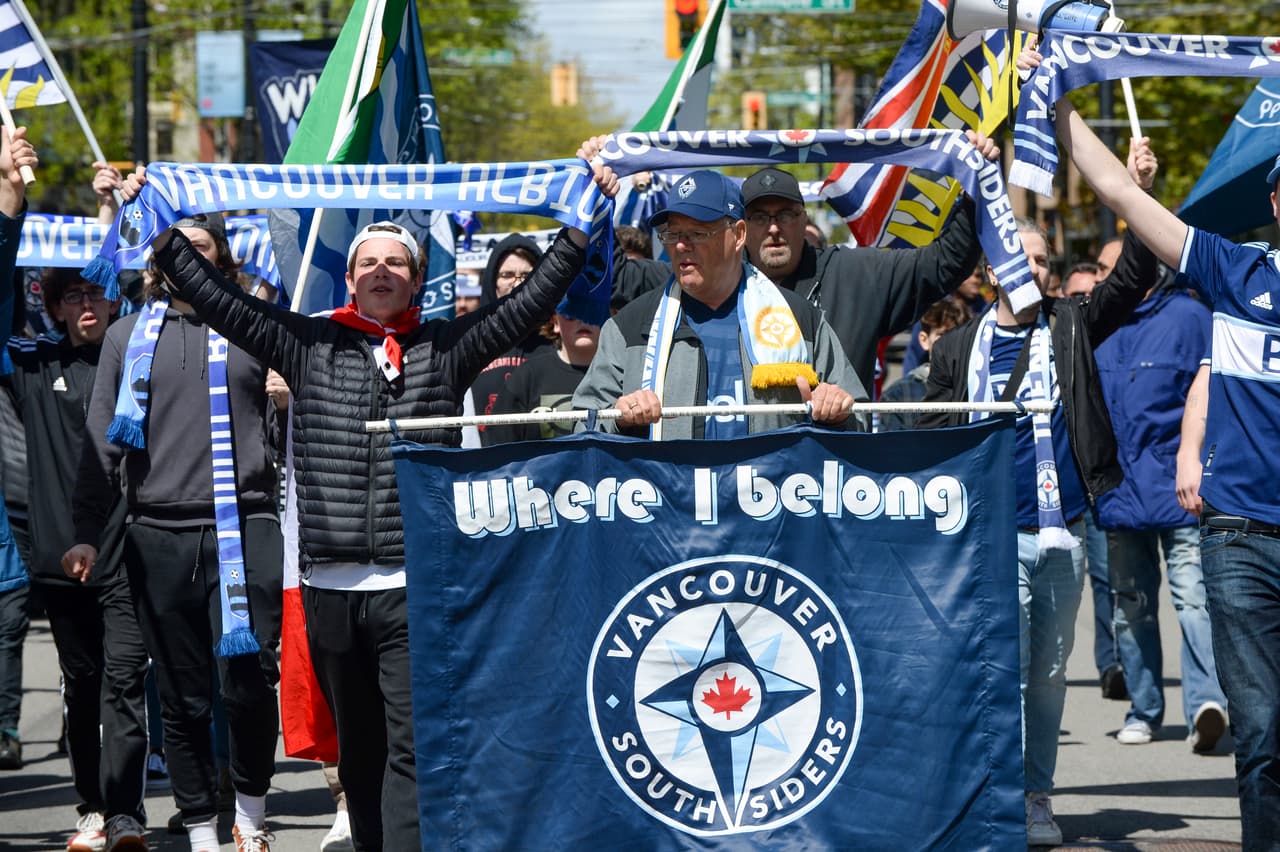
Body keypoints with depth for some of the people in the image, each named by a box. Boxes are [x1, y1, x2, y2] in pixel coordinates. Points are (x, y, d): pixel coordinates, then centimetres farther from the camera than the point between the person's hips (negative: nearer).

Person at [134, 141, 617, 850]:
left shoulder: (445, 347, 8)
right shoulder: (309, 344, 12)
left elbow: (533, 298, 5)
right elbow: (216, 297, 12)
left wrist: (584, 220, 1)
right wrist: (158, 233, 10)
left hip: (415, 585, -3)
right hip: (330, 585, 3)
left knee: (412, 745, -11)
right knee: (357, 750, 12)